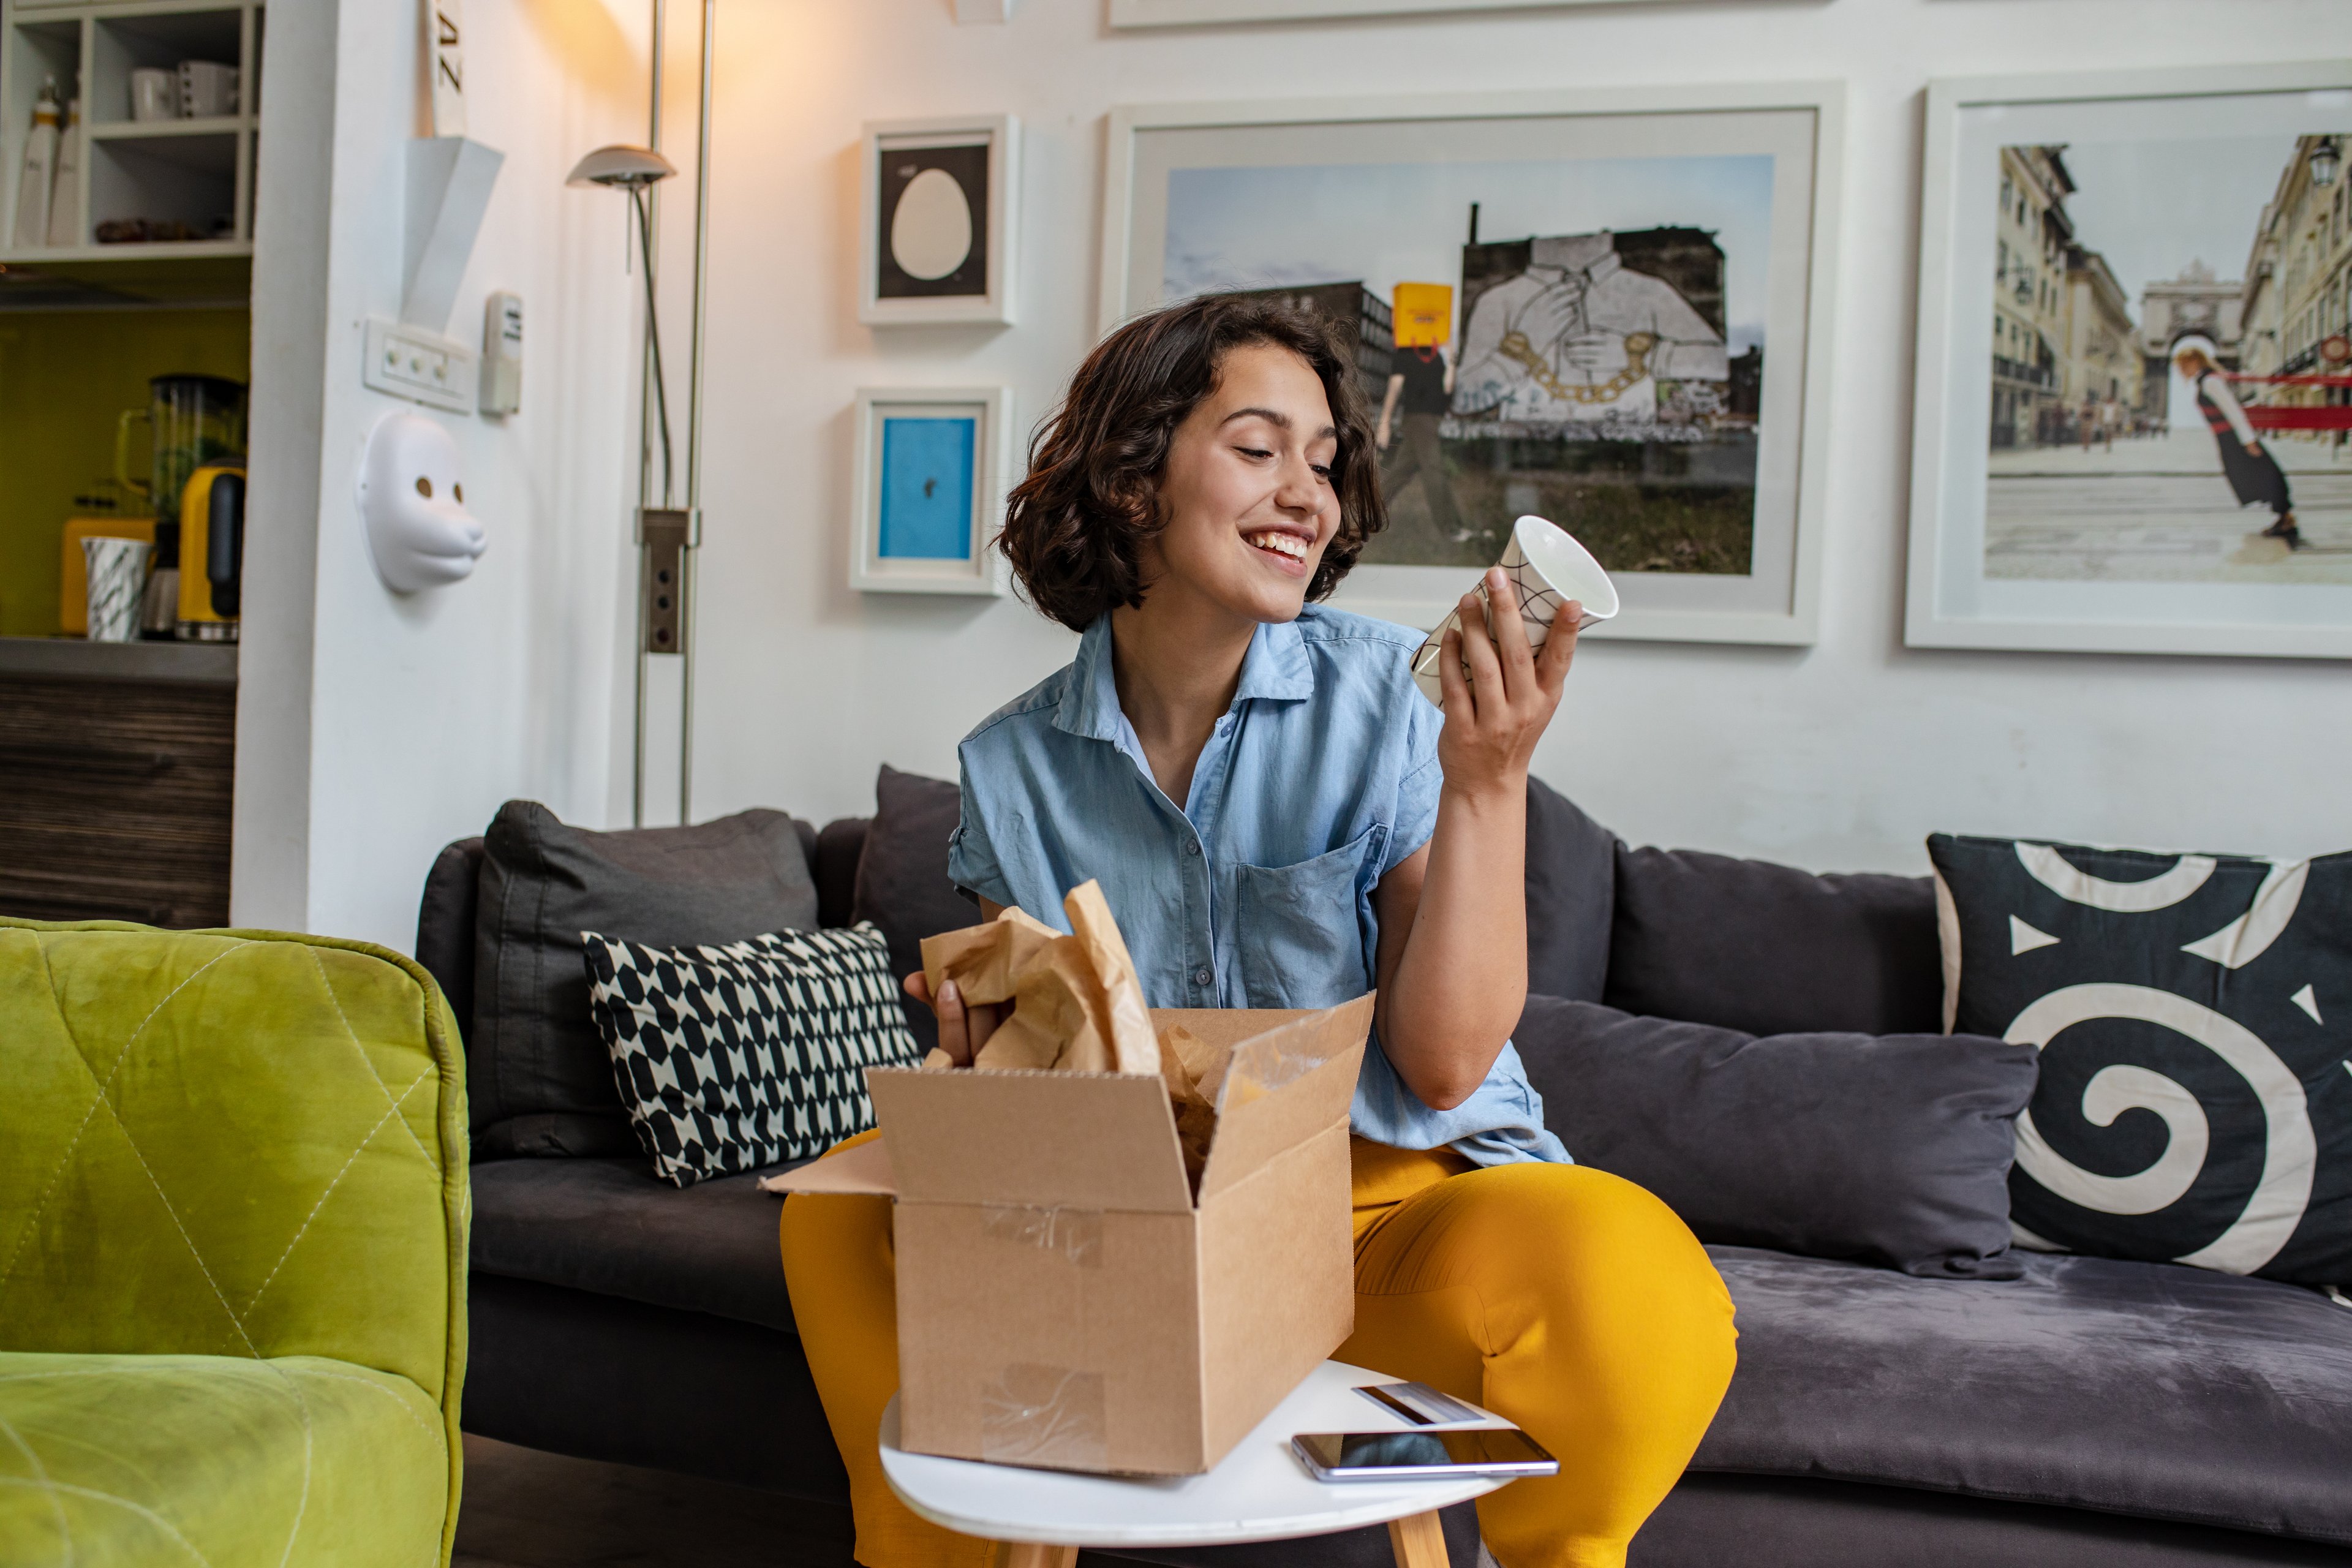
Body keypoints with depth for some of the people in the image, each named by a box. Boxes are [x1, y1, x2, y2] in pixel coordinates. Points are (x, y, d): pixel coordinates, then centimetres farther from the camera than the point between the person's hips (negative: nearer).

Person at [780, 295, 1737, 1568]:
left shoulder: (1384, 697, -9)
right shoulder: (1017, 764, 0)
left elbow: (1445, 1064, -14)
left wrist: (1488, 783, -24)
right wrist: (984, 1036, -15)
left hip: (1396, 1191, -2)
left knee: (1635, 1290, -32)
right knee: (844, 1211, -14)